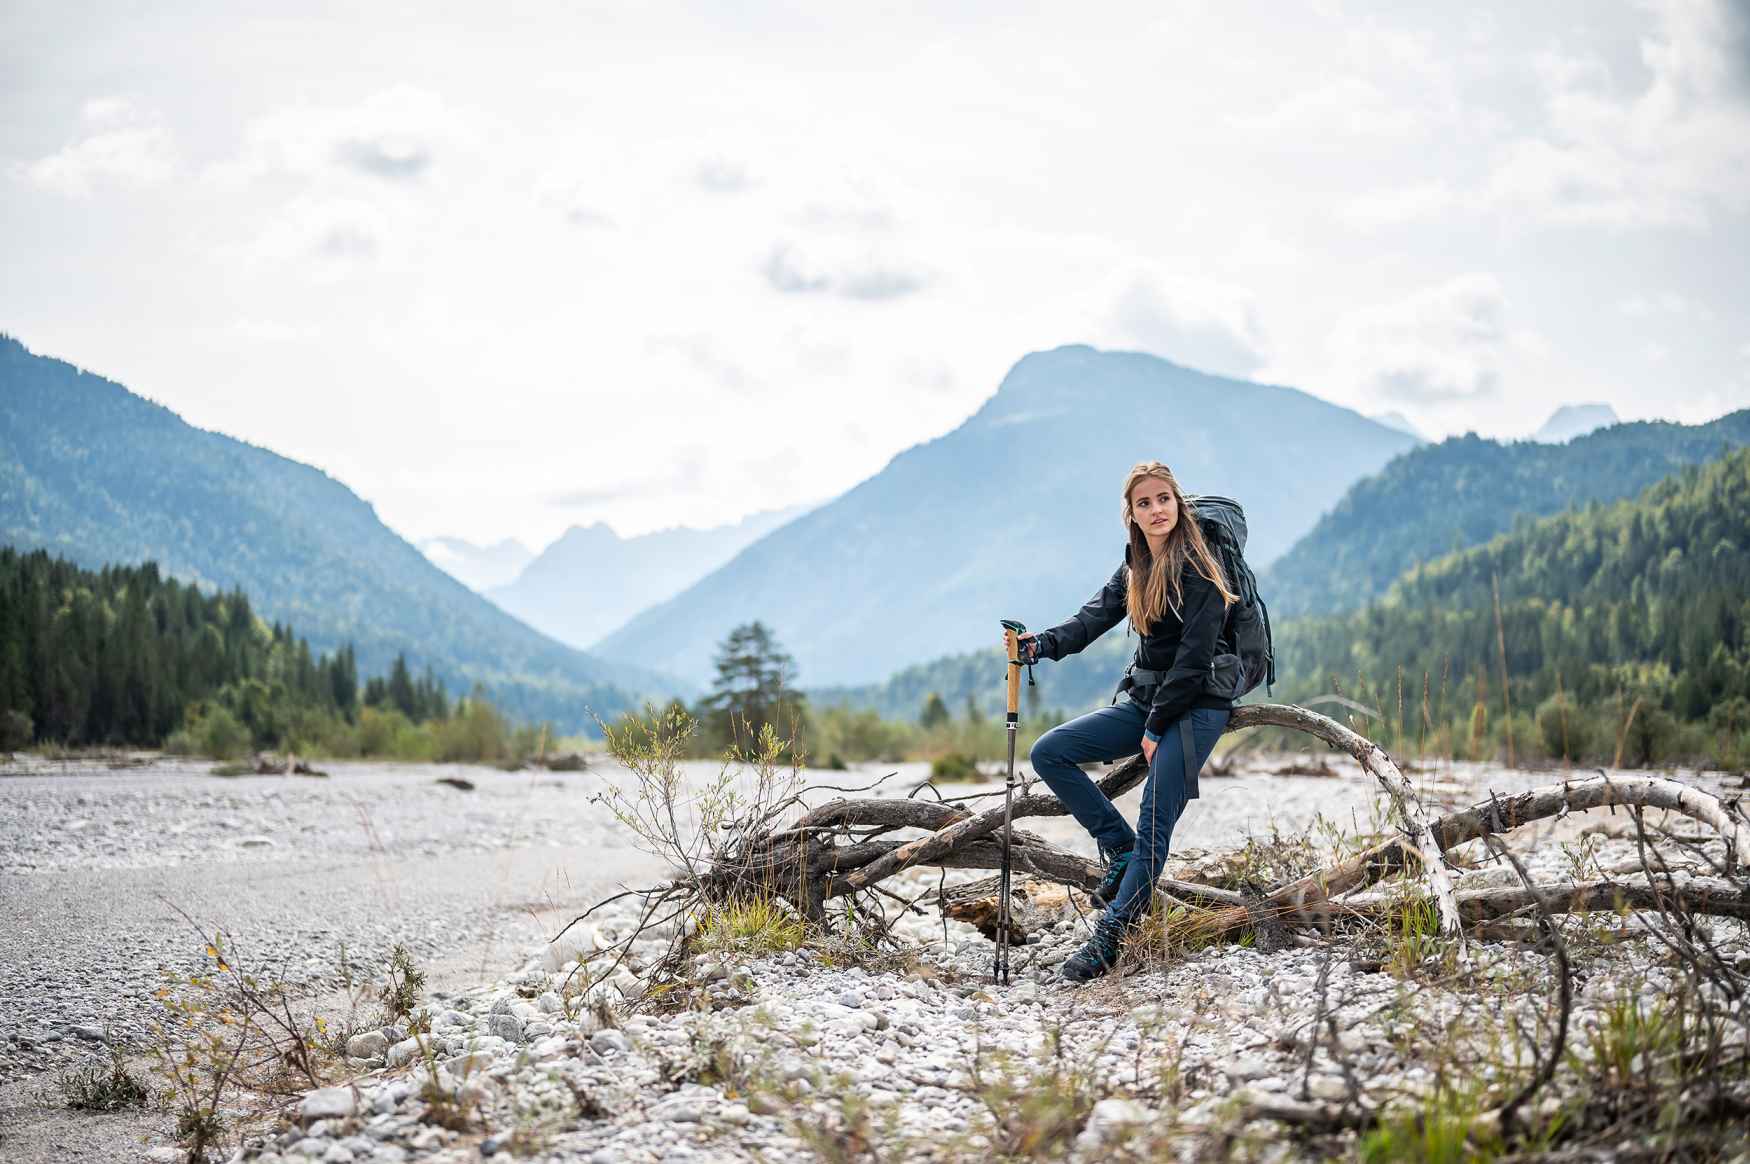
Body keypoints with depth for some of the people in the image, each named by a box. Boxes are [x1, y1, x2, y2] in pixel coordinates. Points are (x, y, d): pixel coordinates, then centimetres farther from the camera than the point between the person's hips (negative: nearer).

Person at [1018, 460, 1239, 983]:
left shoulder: (1198, 571, -13)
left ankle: (1107, 940, -13)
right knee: (1049, 753, -3)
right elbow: (1093, 618, -1)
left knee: (1153, 829, -14)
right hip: (1143, 700, 8)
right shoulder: (1134, 570, 11)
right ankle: (1121, 851, 4)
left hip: (1195, 706, -8)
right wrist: (1042, 644, -20)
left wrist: (1156, 728, -17)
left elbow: (1194, 658, -18)